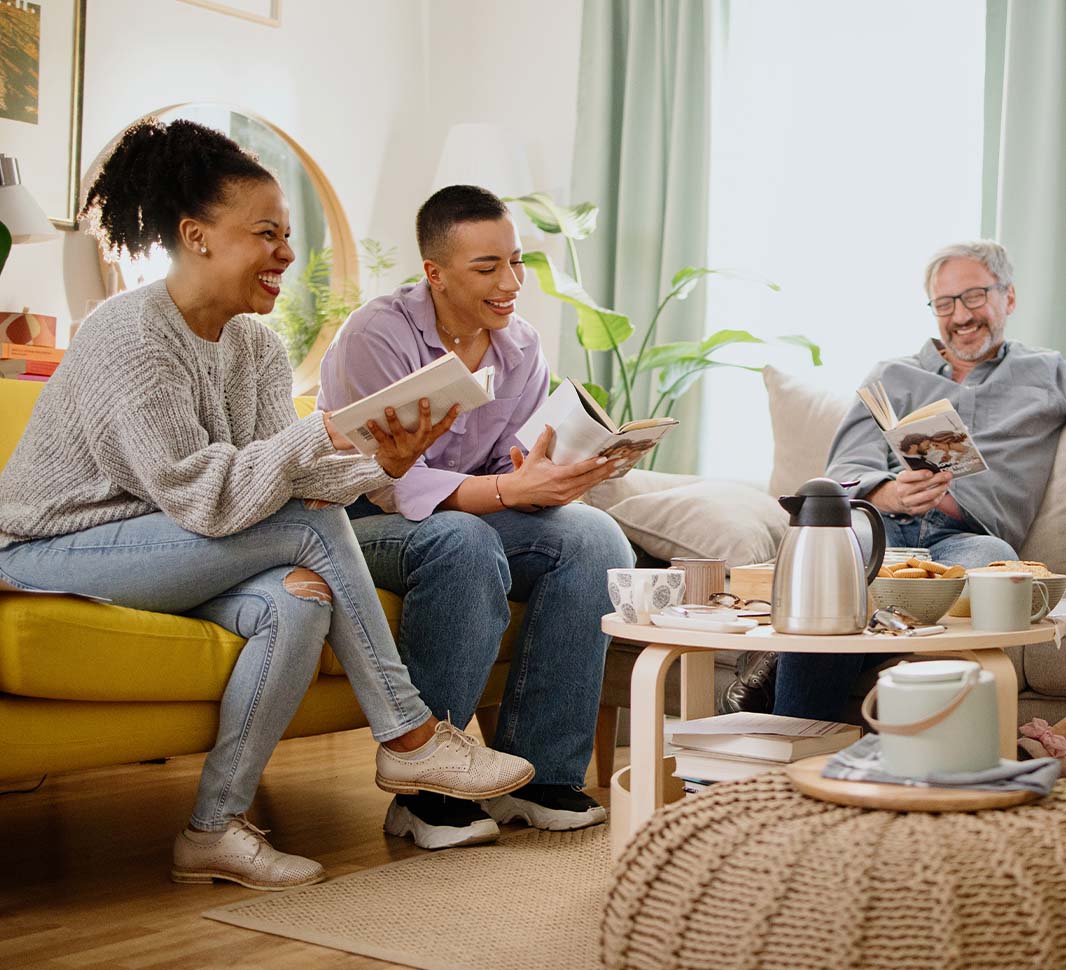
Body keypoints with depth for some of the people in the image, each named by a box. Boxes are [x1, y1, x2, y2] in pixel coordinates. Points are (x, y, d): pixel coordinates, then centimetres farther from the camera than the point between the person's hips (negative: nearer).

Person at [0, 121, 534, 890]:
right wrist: (319, 436, -32)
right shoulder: (130, 337, -20)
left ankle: (217, 829, -12)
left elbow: (288, 476, -7)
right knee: (313, 527, -22)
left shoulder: (257, 345, 5)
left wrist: (378, 465, -26)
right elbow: (199, 494, -27)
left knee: (299, 600, -24)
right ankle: (410, 740, -11)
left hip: (161, 548, 8)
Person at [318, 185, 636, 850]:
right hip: (358, 521, -6)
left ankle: (539, 774, -15)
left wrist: (550, 477, -23)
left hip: (471, 517, 6)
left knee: (594, 536, -19)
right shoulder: (377, 336, -17)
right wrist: (511, 488, -38)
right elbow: (392, 483, -25)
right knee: (462, 541, -38)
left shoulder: (522, 350, 3)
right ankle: (424, 791, -28)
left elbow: (513, 465, 3)